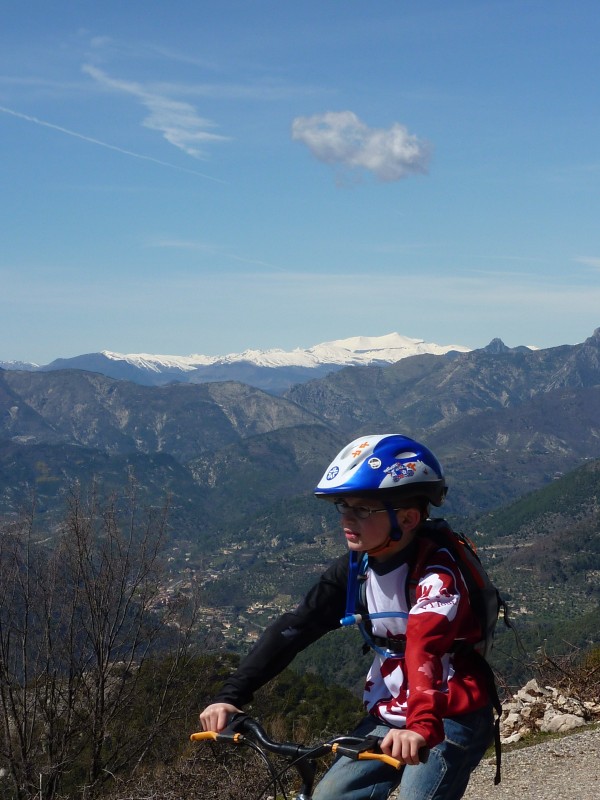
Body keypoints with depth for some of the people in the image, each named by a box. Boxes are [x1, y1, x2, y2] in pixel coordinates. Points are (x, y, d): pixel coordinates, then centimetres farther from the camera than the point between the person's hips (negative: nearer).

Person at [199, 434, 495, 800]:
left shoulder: (436, 573, -21)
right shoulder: (355, 569, -2)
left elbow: (426, 650, -39)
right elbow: (293, 629, -5)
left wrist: (422, 725, -55)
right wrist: (231, 696, -13)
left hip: (450, 719, -6)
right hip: (390, 715, 7)